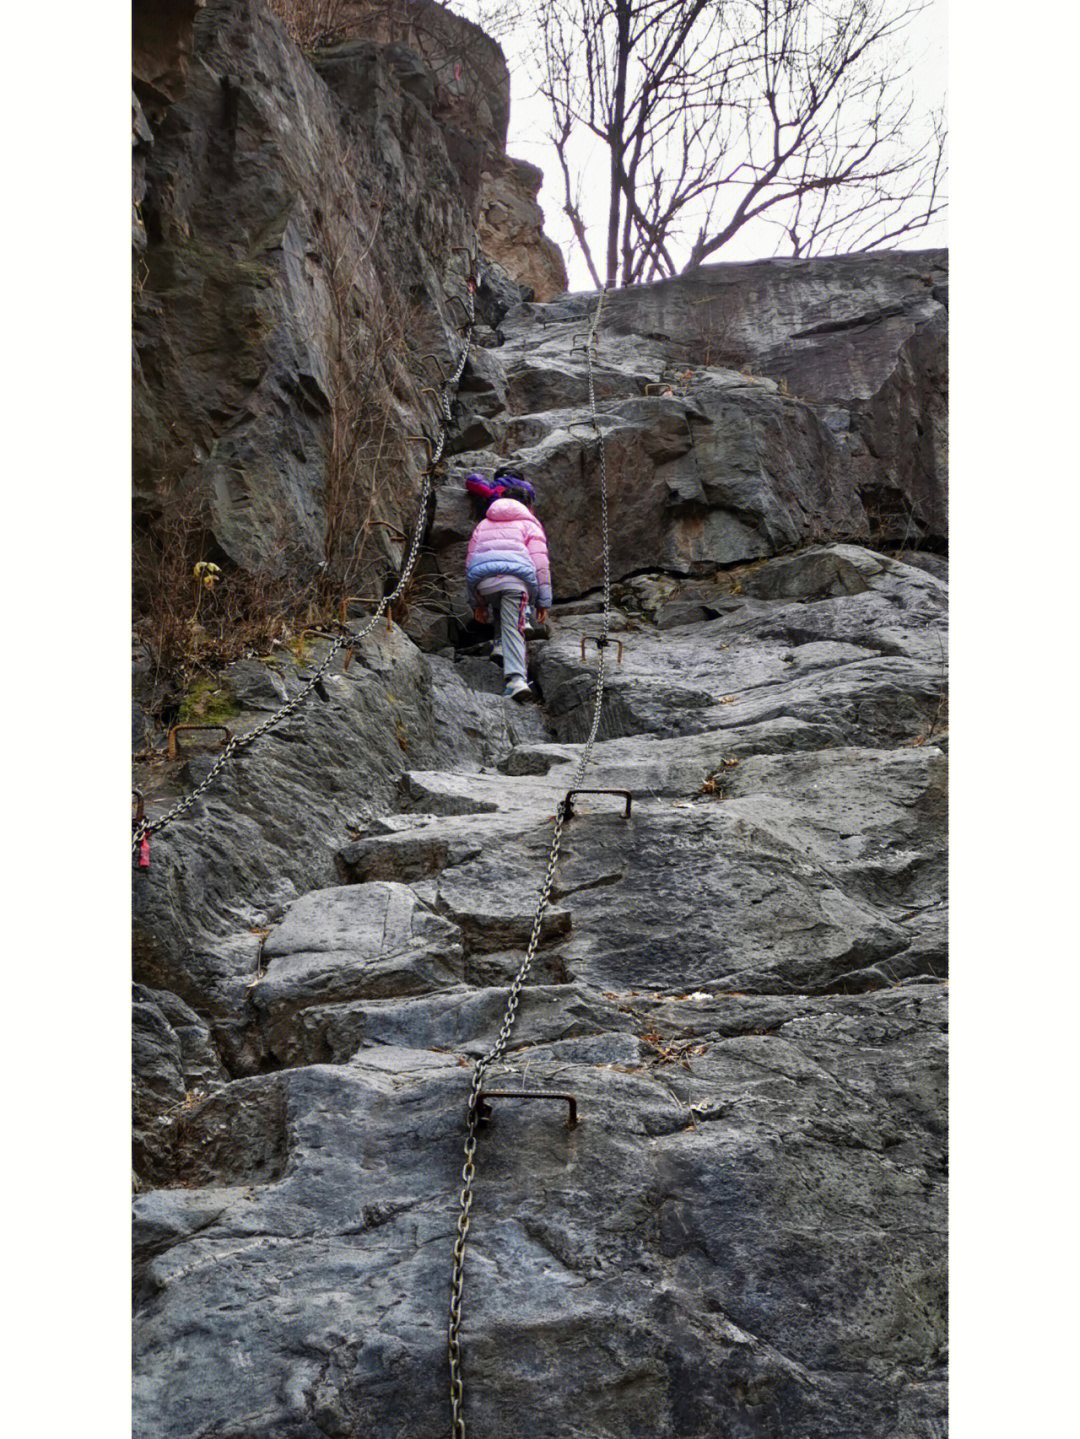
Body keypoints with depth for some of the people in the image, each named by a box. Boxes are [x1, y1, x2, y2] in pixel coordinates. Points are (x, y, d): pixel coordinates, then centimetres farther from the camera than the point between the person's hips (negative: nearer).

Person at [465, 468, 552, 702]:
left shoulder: (483, 524, 32)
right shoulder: (529, 524, 20)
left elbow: (470, 562, 27)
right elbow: (540, 562, 8)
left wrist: (476, 603, 28)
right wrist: (543, 601, 7)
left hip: (483, 582, 3)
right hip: (516, 579, -3)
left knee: (501, 625, 24)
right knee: (513, 630, -7)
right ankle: (516, 679, -26)